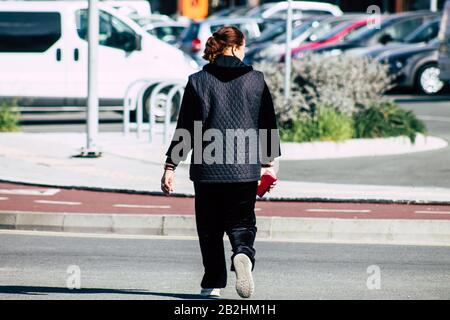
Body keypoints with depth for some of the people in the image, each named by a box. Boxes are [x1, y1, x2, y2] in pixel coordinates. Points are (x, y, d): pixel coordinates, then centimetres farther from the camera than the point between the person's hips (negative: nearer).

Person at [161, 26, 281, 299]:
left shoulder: (198, 81, 0)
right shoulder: (256, 80, 2)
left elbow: (185, 129, -1)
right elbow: (268, 123, 7)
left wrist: (171, 166, 3)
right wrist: (268, 162, 18)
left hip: (207, 167, 0)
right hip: (245, 169, 0)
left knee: (210, 227, 13)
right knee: (242, 223, 8)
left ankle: (213, 284, 12)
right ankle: (243, 255, -24)